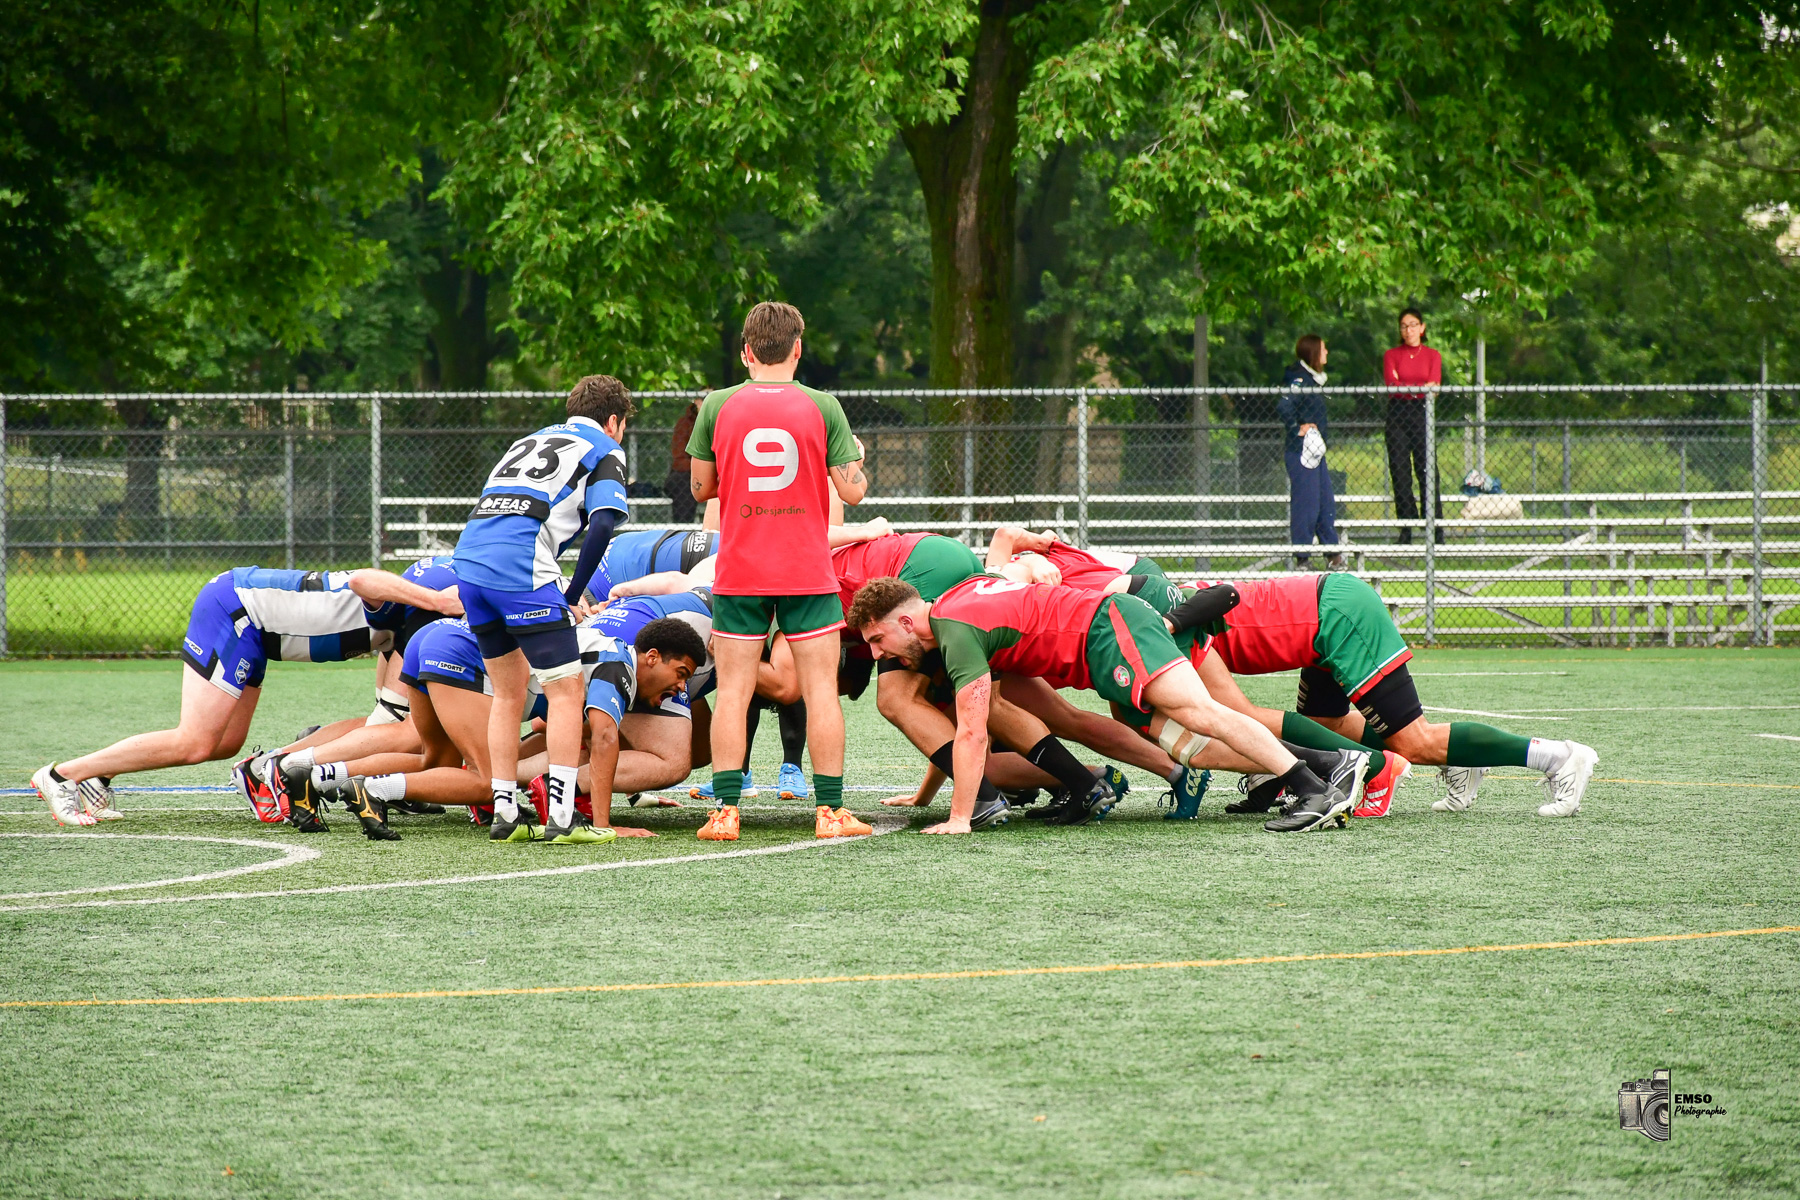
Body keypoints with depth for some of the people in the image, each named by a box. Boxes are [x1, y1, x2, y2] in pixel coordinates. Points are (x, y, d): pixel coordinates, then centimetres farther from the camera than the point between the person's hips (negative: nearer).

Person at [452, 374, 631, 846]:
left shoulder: (531, 441, 32)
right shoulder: (605, 452, 11)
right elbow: (602, 525, -7)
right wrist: (573, 594, 1)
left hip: (469, 556, 7)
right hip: (521, 566, -7)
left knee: (508, 692, 18)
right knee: (566, 689, 1)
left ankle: (503, 813, 16)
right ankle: (561, 817, -6)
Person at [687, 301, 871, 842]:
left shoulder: (717, 406, 0)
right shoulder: (822, 407, -3)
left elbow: (701, 488, 7)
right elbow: (852, 491, -3)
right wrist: (856, 458, 18)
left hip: (739, 574, 1)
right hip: (808, 574, -1)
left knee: (733, 691, 4)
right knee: (820, 690, 3)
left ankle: (724, 811, -1)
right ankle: (830, 811, 2)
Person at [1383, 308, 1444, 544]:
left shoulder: (1432, 356, 11)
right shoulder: (1391, 355, 11)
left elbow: (1435, 384, -4)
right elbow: (1391, 383, -6)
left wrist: (1405, 387, -21)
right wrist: (1420, 387, -22)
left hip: (1422, 412, -1)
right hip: (1397, 413, 1)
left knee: (1427, 471, -8)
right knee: (1400, 473, -3)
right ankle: (1406, 531, 2)